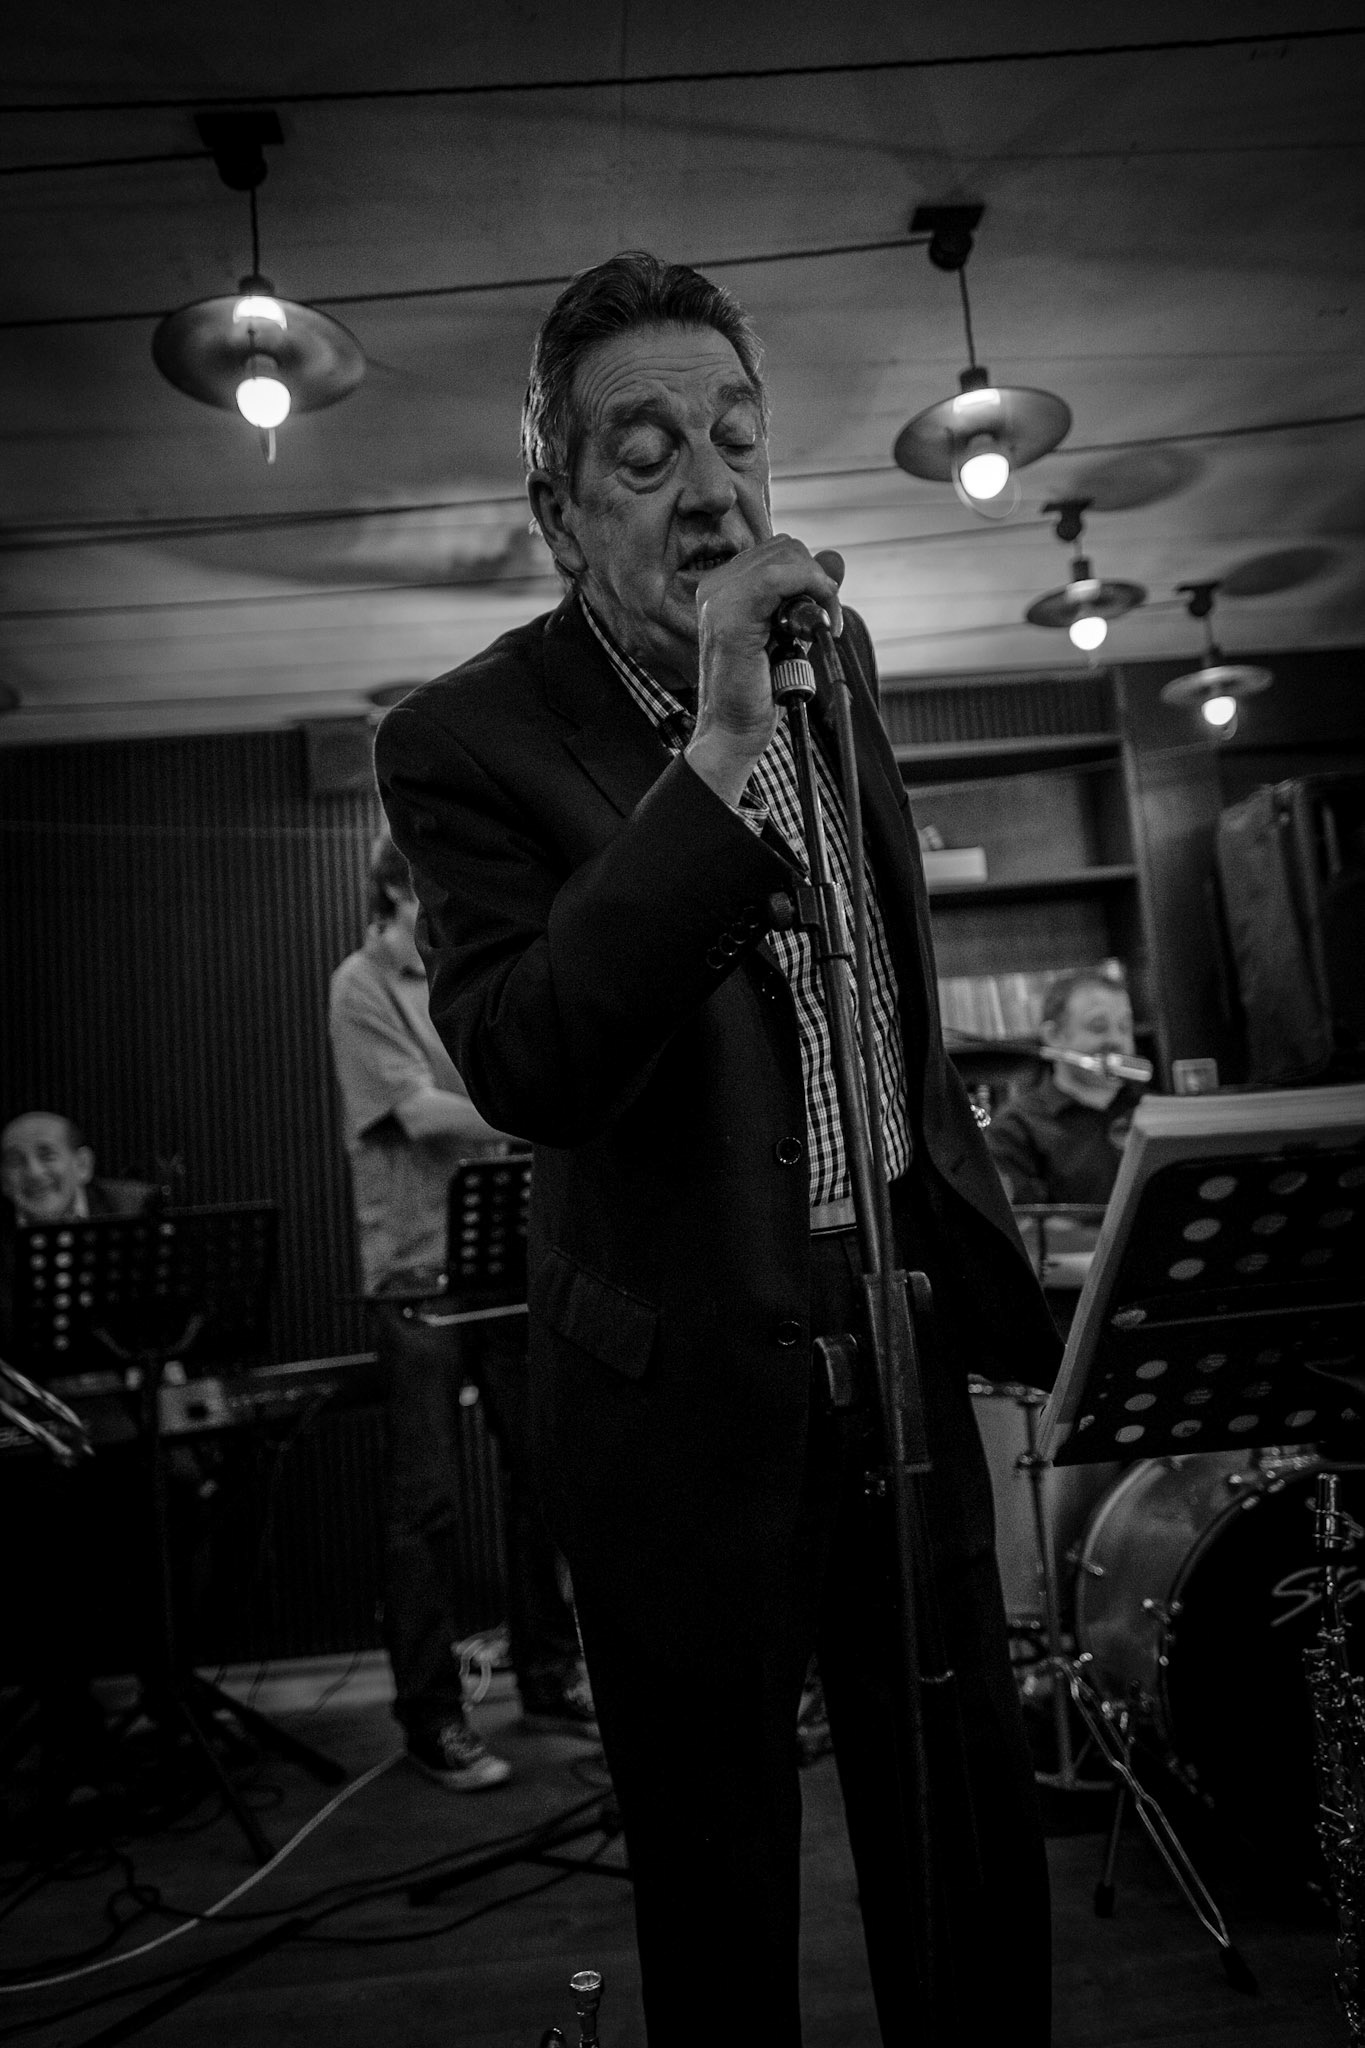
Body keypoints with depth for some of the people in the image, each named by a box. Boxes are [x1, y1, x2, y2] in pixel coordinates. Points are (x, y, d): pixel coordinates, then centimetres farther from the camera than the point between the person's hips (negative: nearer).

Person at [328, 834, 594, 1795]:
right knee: (426, 1503, 3)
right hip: (419, 1278, -6)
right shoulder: (364, 988, -5)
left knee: (543, 1476, 11)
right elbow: (422, 1113, -16)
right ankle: (432, 1717, 18)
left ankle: (550, 1679, 28)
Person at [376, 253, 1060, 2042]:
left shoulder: (831, 643, 5)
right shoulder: (469, 740, -14)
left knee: (974, 1856, 20)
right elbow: (528, 1075, -30)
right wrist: (718, 758, -33)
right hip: (689, 1399, -5)